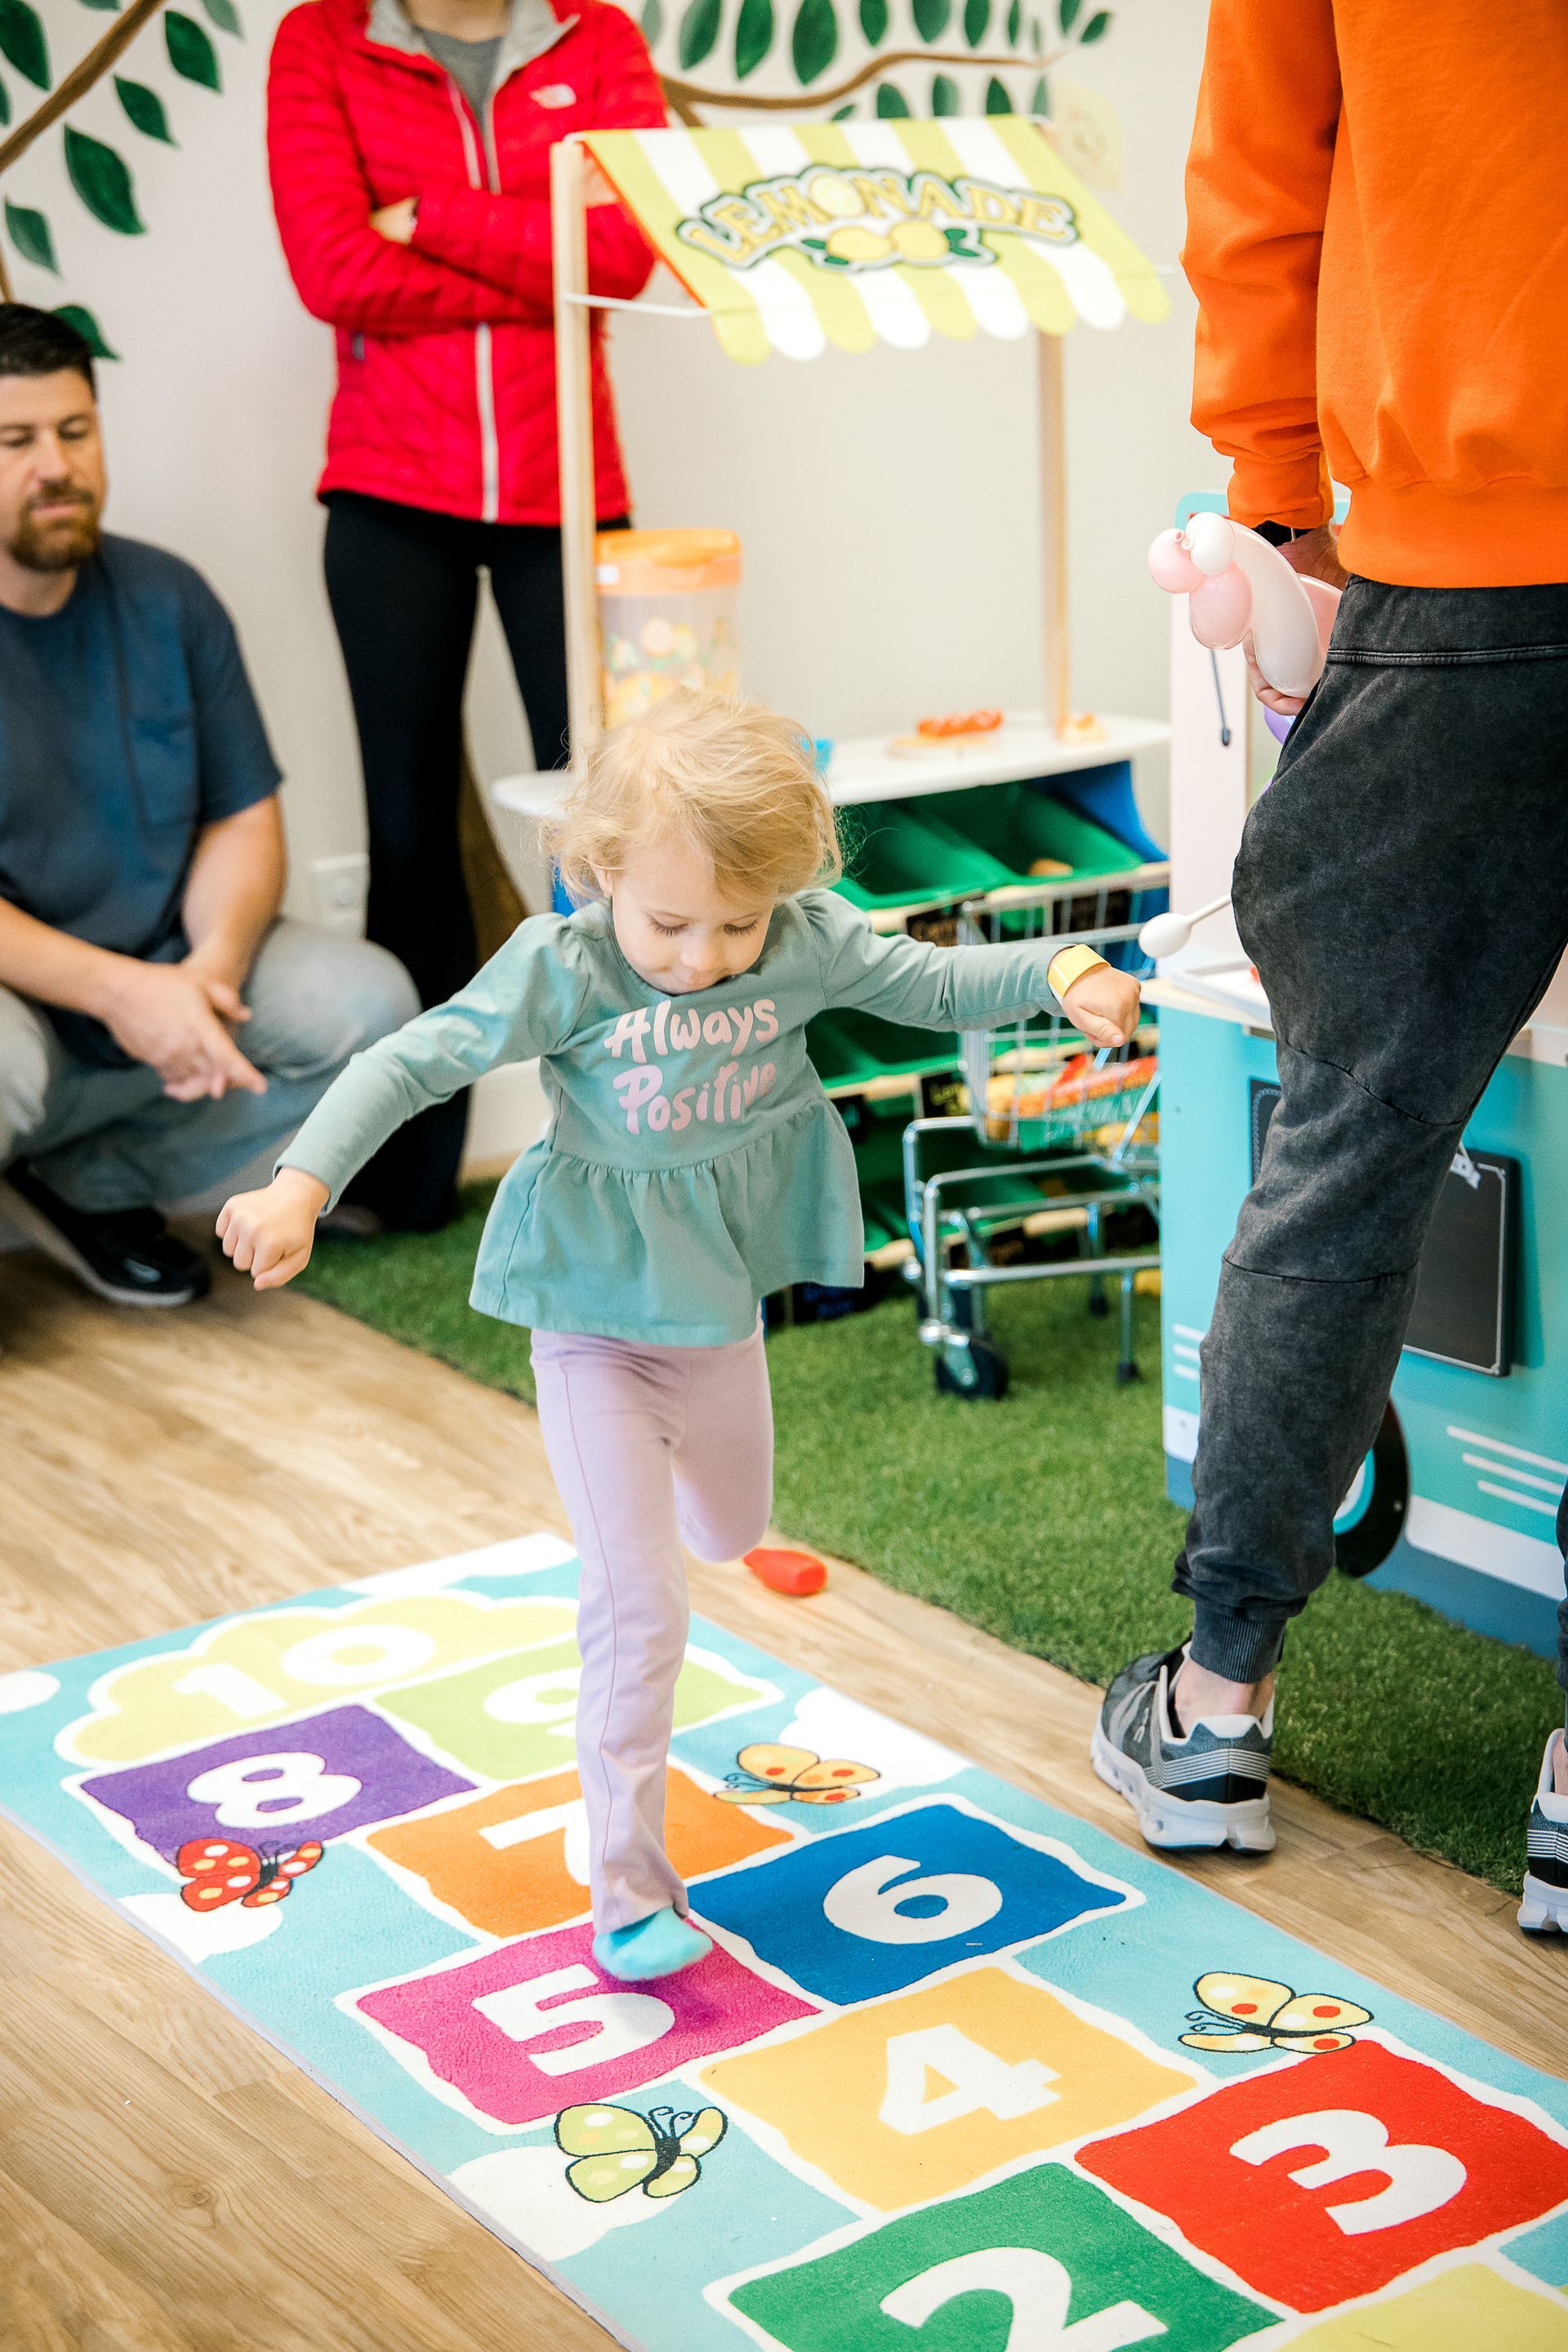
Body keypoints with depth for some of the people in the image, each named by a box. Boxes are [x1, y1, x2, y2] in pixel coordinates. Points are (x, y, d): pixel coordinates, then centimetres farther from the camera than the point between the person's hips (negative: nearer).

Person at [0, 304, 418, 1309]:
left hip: (157, 974, 6)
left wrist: (210, 967, -16)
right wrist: (113, 989, -28)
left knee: (366, 1003, -14)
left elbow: (243, 819, 5)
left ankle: (85, 1182, 0)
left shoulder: (166, 599, 4)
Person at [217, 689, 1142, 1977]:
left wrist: (1066, 975, -19)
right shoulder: (563, 969, -22)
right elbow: (414, 1061, -22)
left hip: (724, 1304, 5)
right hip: (599, 1322, -5)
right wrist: (301, 1186, -32)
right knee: (638, 1600, -10)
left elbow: (937, 980, -3)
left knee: (732, 1531, 29)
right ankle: (628, 1885, -1)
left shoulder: (808, 946, -12)